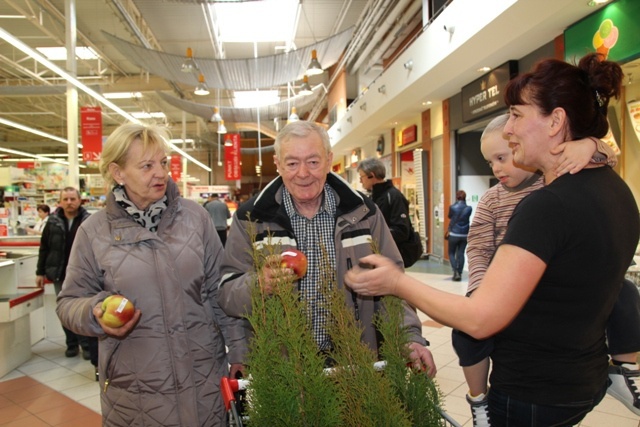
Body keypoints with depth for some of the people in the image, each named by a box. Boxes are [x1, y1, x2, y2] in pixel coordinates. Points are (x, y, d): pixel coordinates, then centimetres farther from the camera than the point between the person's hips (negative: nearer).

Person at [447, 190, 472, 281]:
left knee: (451, 253, 9)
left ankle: (455, 272, -7)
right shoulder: (468, 208, -4)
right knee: (461, 254, 9)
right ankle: (459, 274, 10)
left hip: (454, 234, -2)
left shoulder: (452, 207, -10)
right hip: (464, 234, 3)